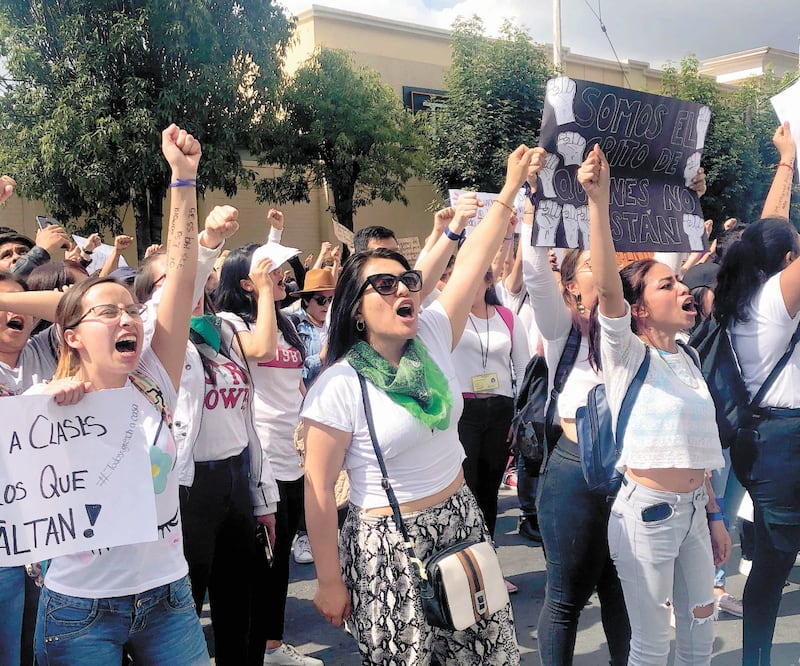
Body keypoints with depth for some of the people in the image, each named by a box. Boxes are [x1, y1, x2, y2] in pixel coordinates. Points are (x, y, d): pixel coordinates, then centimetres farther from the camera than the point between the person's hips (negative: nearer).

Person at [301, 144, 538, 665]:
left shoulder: (432, 337, -1)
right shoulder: (339, 386, -17)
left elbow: (472, 264, 0)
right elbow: (319, 489, -14)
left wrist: (510, 190, -2)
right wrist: (329, 584, -10)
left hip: (462, 520, 6)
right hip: (388, 544, -5)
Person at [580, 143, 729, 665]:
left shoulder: (686, 360, 10)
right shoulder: (626, 354, -10)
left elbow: (696, 448, 15)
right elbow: (607, 285, -29)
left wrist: (713, 514, 16)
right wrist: (599, 201, -40)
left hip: (694, 509, 7)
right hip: (647, 509, -7)